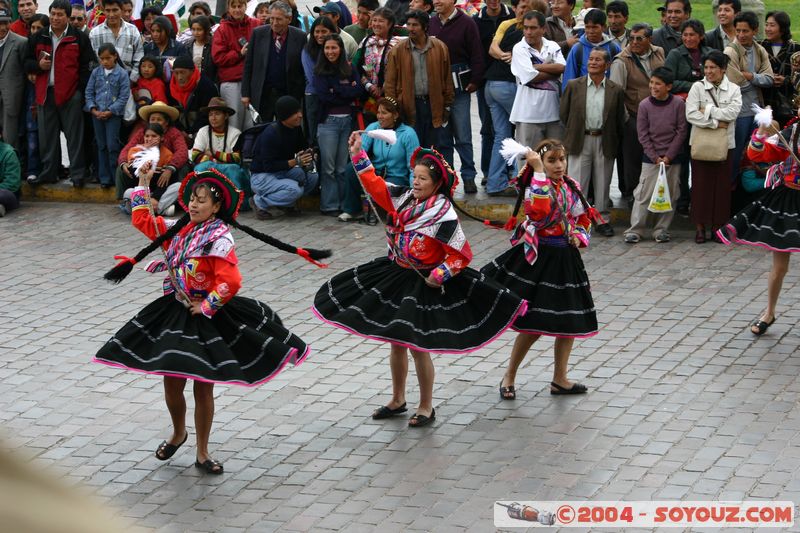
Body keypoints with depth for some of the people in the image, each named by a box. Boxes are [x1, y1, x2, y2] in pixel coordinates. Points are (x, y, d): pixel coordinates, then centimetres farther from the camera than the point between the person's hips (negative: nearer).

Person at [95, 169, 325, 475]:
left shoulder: (219, 238, -16)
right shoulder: (179, 229, 4)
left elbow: (230, 283, -26)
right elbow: (142, 220, 15)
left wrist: (205, 307, -17)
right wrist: (143, 184, 10)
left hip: (206, 318, -5)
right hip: (173, 315, 5)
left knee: (203, 389, 5)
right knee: (171, 384, 10)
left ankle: (202, 453, 20)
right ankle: (178, 433, 39)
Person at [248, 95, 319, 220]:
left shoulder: (296, 129, -1)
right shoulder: (270, 134, -24)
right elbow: (269, 166, -25)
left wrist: (308, 156, -12)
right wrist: (295, 162, -31)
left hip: (282, 172, 8)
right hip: (261, 176, -8)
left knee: (313, 177, -13)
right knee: (295, 189, -31)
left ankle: (287, 204, 3)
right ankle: (259, 202, -10)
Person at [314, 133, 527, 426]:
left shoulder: (444, 216, -19)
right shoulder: (405, 198, 0)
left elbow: (462, 255, -16)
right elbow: (375, 184, 6)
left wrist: (439, 276, -19)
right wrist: (358, 154, 0)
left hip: (424, 285, -7)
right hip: (397, 277, 7)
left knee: (418, 347, 0)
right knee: (395, 342, 16)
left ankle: (426, 407, 17)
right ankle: (397, 400, 33)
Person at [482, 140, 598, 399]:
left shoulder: (572, 187, 6)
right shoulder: (534, 187, -14)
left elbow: (584, 218, 20)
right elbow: (539, 210, -37)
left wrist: (579, 236, 0)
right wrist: (539, 171, -34)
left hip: (566, 258, 6)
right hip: (537, 258, -6)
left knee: (569, 322, 10)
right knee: (533, 324, -3)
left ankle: (559, 379, 24)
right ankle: (510, 375, 16)